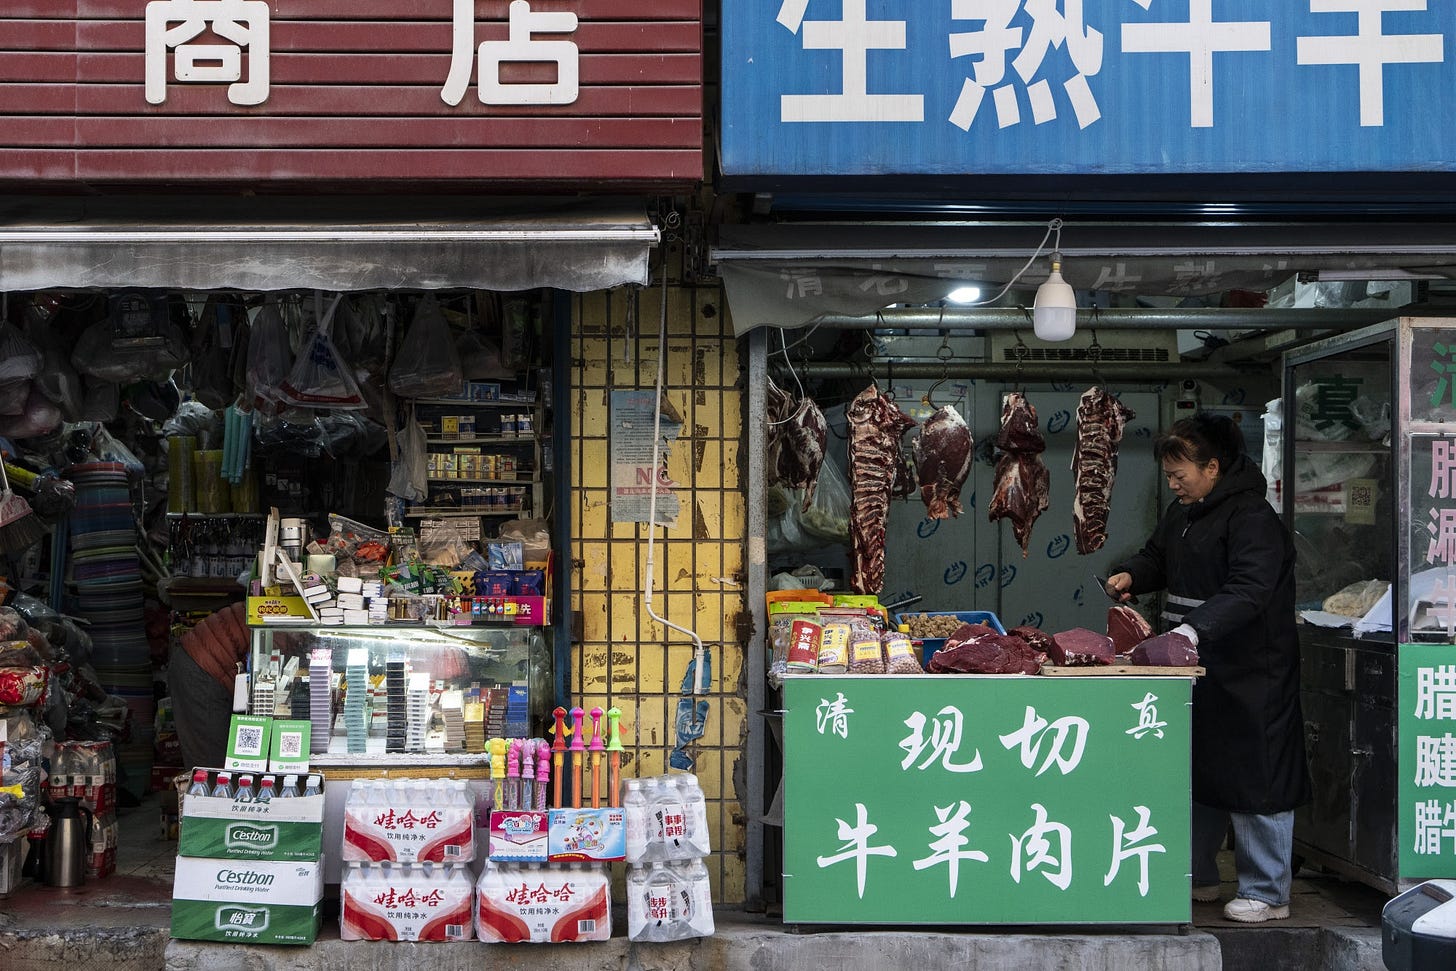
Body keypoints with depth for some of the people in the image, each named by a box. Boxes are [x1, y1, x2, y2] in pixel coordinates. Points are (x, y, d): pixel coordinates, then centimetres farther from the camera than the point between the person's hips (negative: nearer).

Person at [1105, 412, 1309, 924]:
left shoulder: (1252, 518, -18)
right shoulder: (1182, 513, 12)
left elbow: (1248, 591, -28)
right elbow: (1158, 557, 24)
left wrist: (1195, 628, -40)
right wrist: (1131, 575, 1)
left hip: (1249, 674, -9)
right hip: (1199, 669, 9)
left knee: (1254, 778, -2)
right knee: (1196, 771, 16)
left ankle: (1267, 893, 9)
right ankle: (1198, 878, 29)